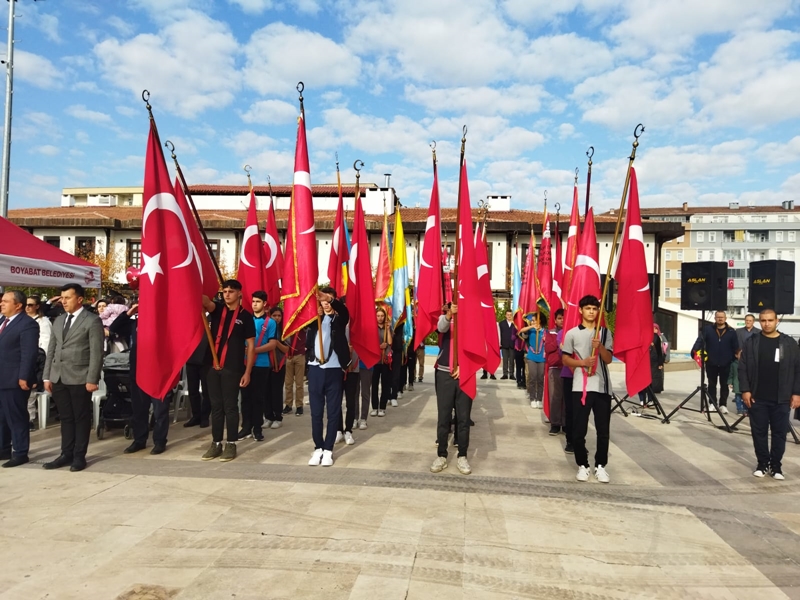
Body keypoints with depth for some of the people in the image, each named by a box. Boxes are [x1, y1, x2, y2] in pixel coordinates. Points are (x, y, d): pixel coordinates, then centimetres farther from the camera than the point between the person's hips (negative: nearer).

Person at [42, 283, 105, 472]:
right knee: (65, 418, 11)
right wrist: (47, 376, 10)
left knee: (81, 418, 3)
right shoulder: (58, 321, 15)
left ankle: (79, 456, 12)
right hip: (58, 378, 6)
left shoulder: (92, 321, -6)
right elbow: (51, 350, 16)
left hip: (80, 378, -6)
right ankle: (66, 454, 19)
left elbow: (96, 353, -10)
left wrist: (92, 379, -15)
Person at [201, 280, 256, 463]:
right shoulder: (217, 309, 9)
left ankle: (231, 444, 10)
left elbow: (251, 345, -1)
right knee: (216, 405, 9)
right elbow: (205, 300, -15)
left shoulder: (245, 316, 0)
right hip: (212, 365, 3)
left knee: (230, 406, 2)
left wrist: (247, 372, -6)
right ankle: (216, 443, 17)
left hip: (232, 368, -3)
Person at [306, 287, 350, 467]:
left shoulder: (339, 318, 3)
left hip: (334, 369, -2)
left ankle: (328, 450, 12)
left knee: (333, 411, 3)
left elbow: (343, 309, -20)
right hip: (315, 368, 2)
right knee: (316, 411, 6)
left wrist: (329, 298, -40)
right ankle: (318, 448, 17)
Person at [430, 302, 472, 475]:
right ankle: (441, 456, 13)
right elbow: (441, 327, -22)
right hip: (445, 373, 0)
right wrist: (449, 314, -40)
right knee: (443, 416, 4)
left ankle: (462, 456, 15)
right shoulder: (444, 319, 2)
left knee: (463, 417, 4)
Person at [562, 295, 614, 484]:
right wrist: (583, 362, -13)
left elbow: (608, 359, 1)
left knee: (603, 430, 6)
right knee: (579, 430, 1)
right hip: (580, 387, -1)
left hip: (602, 387, 1)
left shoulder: (605, 332, 8)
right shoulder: (572, 333, 3)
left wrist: (600, 346, -17)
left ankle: (600, 466, 19)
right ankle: (582, 465, 16)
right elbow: (565, 359, 4)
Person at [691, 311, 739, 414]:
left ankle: (723, 405, 18)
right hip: (711, 363, 0)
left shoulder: (731, 331, 2)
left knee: (724, 384, 9)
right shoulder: (708, 329, -1)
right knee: (712, 384, 10)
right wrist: (695, 350, -28)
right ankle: (712, 403, 19)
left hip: (725, 364, 0)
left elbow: (736, 347, 3)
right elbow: (700, 340, -12)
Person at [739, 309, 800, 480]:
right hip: (756, 398, 0)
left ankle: (776, 465, 20)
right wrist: (745, 390, -6)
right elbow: (743, 368, 1)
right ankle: (762, 463, 20)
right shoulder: (751, 342, 1)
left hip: (781, 399, 0)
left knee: (779, 433, 7)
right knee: (759, 432, 7)